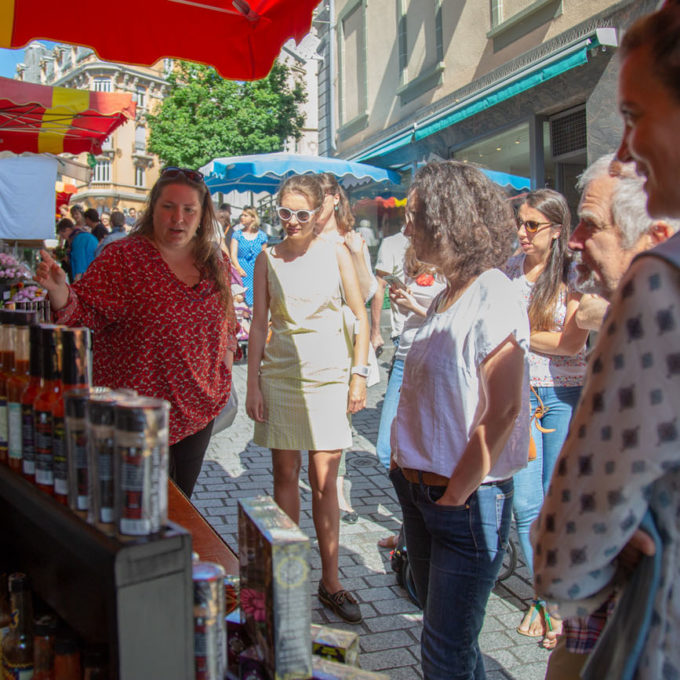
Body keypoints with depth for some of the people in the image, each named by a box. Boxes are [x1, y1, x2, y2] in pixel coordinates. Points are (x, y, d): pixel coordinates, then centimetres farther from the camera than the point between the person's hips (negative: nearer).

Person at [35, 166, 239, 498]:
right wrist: (60, 291, -35)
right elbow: (86, 312, -17)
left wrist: (228, 350, 7)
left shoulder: (215, 262, 5)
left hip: (200, 408, 5)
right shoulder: (123, 257, -11)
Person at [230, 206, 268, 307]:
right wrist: (238, 267, -17)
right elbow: (233, 254, 2)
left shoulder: (262, 236, 12)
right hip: (242, 272, 0)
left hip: (256, 272, 1)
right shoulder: (237, 234, 11)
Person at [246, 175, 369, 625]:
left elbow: (361, 317, 2)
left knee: (324, 481, 0)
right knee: (286, 474, 8)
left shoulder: (335, 254, 0)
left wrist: (359, 375, -5)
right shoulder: (268, 259, 3)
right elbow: (259, 323, 5)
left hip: (328, 373, -1)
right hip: (280, 372, 1)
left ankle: (330, 580, 12)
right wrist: (253, 383, 0)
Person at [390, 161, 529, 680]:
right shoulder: (446, 298, 10)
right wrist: (405, 464, 8)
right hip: (421, 494, 8)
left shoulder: (495, 299, -18)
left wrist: (454, 495, -15)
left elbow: (502, 412, -21)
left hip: (469, 501, -8)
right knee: (442, 626, 23)